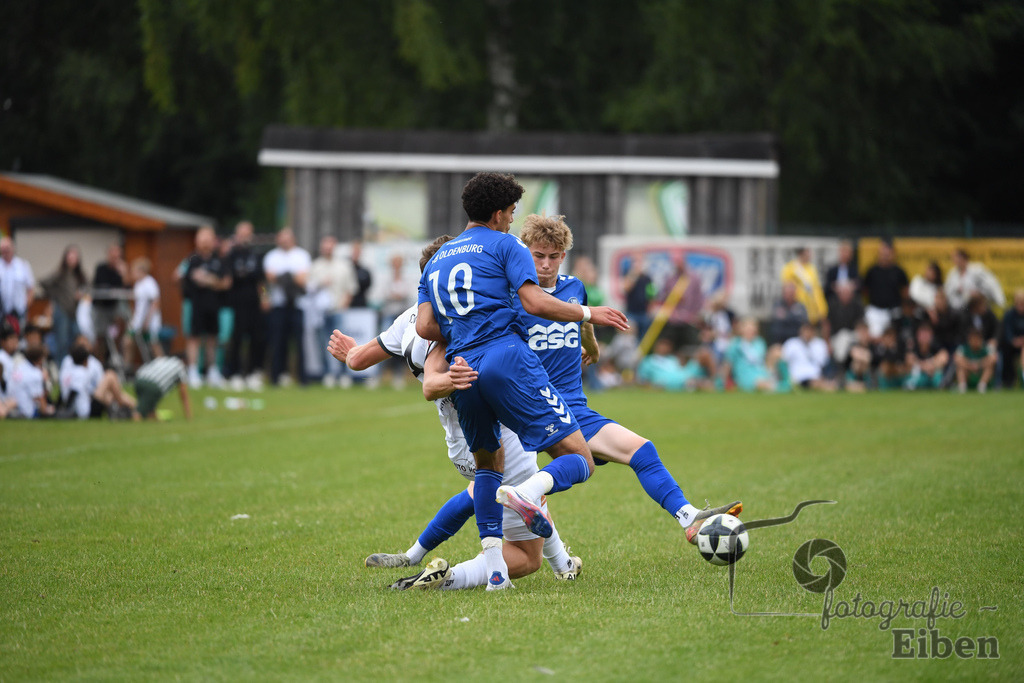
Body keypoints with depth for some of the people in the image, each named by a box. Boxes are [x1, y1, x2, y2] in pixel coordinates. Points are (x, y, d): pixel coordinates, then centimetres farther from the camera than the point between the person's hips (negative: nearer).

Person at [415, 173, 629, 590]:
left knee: (488, 463, 26)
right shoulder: (504, 246, 8)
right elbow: (535, 303, -6)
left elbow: (425, 327, 13)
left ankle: (494, 567, 8)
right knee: (578, 461, -5)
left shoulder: (435, 262, 25)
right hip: (507, 359, -6)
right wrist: (589, 314, 6)